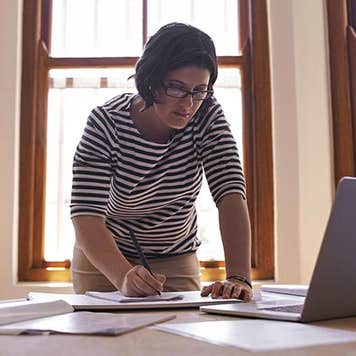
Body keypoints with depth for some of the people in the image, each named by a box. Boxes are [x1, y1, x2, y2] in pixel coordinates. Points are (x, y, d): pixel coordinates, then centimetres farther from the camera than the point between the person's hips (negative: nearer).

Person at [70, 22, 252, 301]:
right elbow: (86, 216, -31)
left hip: (178, 260, 1)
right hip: (104, 258, -1)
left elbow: (231, 194, -26)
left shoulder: (207, 116, -17)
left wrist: (239, 277, -40)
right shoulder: (105, 124, -24)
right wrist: (125, 277, -48)